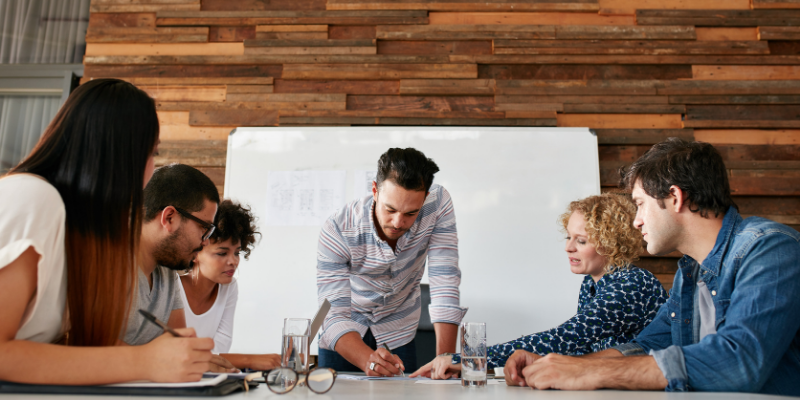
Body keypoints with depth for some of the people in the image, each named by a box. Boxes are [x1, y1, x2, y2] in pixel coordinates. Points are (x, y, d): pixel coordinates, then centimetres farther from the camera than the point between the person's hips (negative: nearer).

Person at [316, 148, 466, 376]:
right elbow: (335, 316, -31)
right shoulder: (337, 231, -30)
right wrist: (368, 360, -49)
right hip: (349, 329, 0)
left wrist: (445, 357, -33)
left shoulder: (438, 204, -25)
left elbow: (445, 281, -25)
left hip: (399, 334, 1)